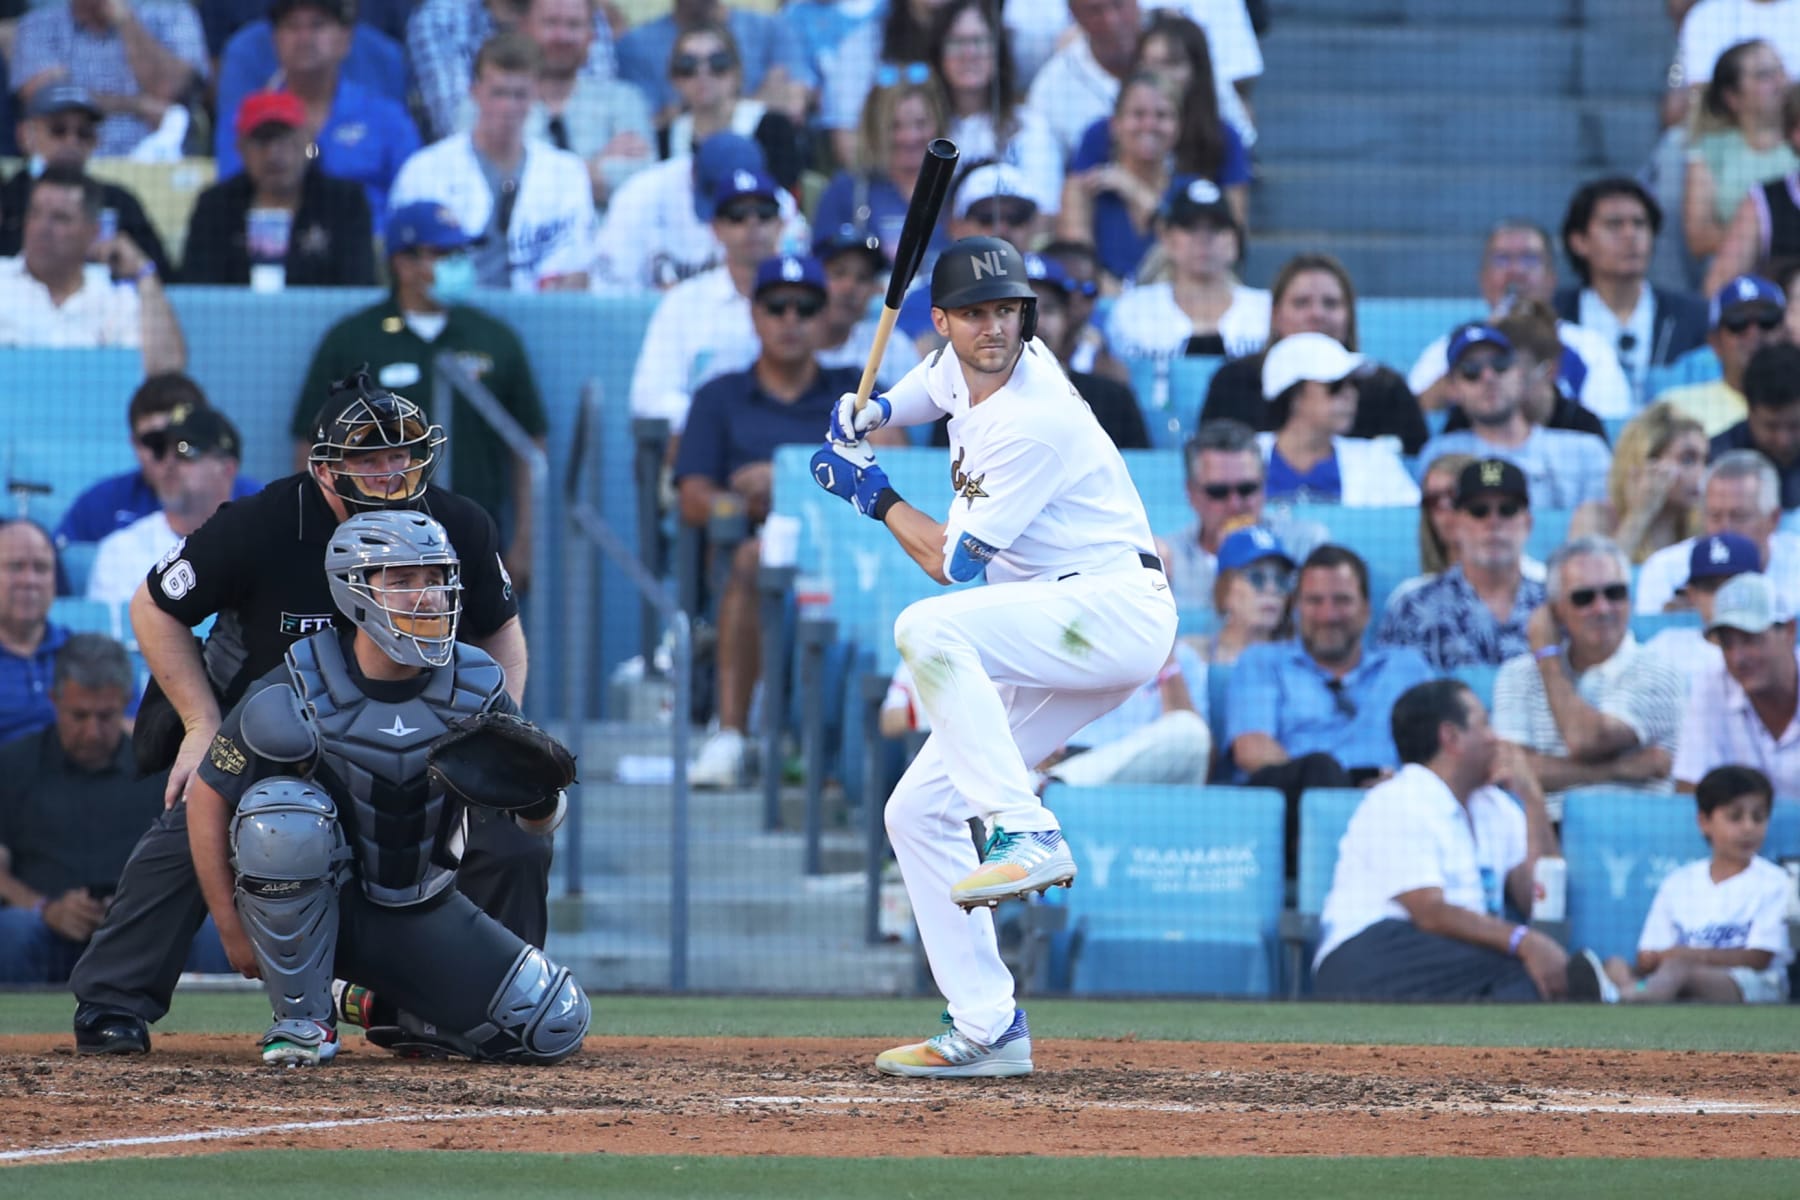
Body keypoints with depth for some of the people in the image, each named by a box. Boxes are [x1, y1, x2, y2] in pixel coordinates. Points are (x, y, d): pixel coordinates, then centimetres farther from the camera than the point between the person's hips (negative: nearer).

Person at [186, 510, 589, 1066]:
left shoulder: (474, 689, -7)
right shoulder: (296, 691, -16)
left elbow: (539, 824, -2)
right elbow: (207, 797, -8)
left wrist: (540, 793, -27)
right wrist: (233, 930, -10)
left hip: (425, 915, 3)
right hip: (318, 907, -3)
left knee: (556, 1027, -9)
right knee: (282, 814, -34)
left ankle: (398, 1012, 18)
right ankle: (302, 1019, -16)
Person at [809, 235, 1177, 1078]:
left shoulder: (1034, 422, -20)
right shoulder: (961, 367, 7)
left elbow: (953, 561, -16)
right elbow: (935, 382, 36)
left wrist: (871, 493, -2)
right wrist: (873, 412, 15)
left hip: (1117, 607, -10)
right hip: (1058, 632, 10)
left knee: (928, 629, -34)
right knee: (918, 811, 4)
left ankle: (1027, 833, -37)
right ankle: (988, 1031, 4)